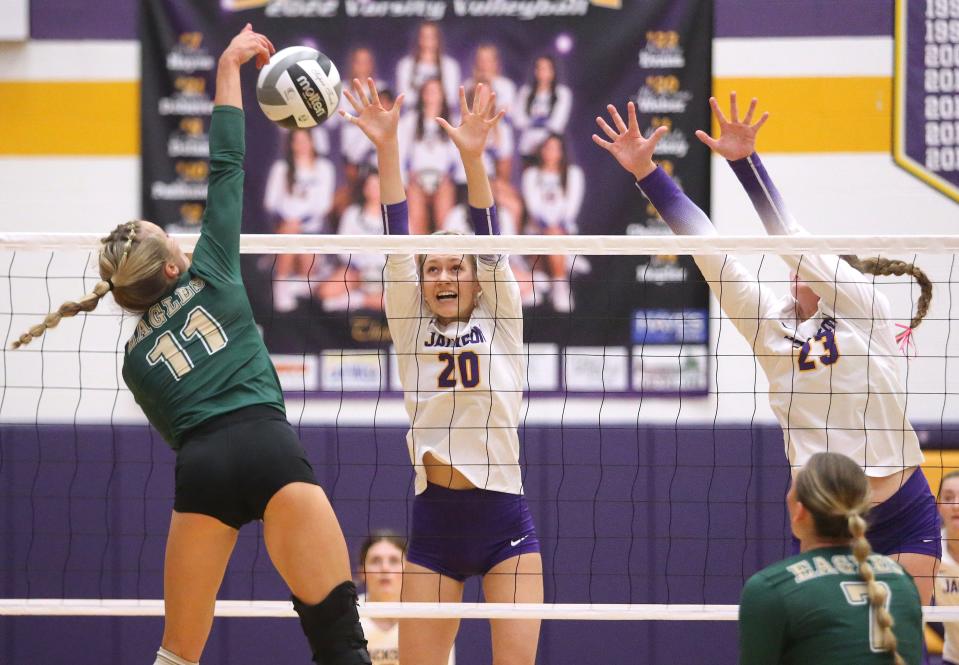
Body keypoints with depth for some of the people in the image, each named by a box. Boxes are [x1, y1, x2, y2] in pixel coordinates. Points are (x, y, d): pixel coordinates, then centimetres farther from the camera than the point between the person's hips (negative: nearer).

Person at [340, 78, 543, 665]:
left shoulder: (501, 325, 7)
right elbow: (398, 243, 1)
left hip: (505, 521, -2)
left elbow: (489, 242, -6)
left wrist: (473, 157, -20)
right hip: (434, 523, 2)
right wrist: (387, 150, -10)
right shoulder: (410, 330, 11)